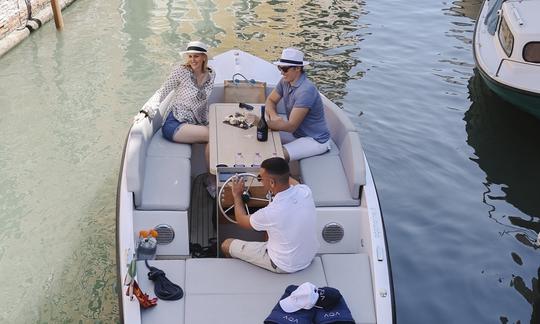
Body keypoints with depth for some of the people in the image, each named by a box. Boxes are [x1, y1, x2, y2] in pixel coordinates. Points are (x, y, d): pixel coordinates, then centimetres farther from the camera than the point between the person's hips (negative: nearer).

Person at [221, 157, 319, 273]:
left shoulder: (270, 213, -34)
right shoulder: (305, 191, -20)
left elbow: (242, 221, -9)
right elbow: (293, 183, 11)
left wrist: (237, 195, 4)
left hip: (285, 266, -6)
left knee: (227, 245, 11)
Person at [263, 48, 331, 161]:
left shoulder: (306, 90, -29)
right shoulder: (285, 81, -3)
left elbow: (291, 126, -30)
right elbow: (270, 100, 7)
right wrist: (273, 115, -16)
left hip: (315, 140, -9)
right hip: (297, 133, 9)